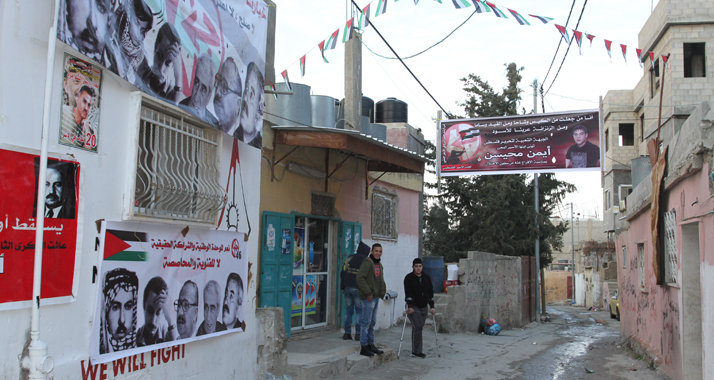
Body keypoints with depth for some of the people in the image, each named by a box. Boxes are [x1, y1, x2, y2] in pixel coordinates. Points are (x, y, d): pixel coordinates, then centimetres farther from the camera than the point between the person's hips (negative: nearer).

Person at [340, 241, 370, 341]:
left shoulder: (349, 258, 13)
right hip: (358, 288, -5)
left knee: (348, 311, 9)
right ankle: (358, 333, 0)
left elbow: (342, 273, 15)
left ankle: (347, 333, 9)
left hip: (348, 288, 5)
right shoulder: (365, 260, -4)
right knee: (360, 311, 2)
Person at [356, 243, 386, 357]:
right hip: (368, 297, -9)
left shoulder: (379, 264, 16)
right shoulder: (367, 263, -13)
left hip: (376, 297, 9)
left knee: (372, 322, 14)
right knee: (366, 322, -5)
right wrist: (368, 293, -20)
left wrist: (382, 292, 11)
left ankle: (371, 345, 22)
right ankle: (364, 347, 0)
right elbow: (360, 278, -21)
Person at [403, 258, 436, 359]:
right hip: (413, 307, -5)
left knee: (418, 328, 6)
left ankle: (416, 351, 13)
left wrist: (431, 307, 5)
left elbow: (430, 293, 11)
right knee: (417, 327, -13)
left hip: (423, 308, 5)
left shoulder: (427, 278, 10)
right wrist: (409, 307, -21)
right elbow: (408, 293, -13)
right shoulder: (409, 278, -5)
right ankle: (416, 351, -8)